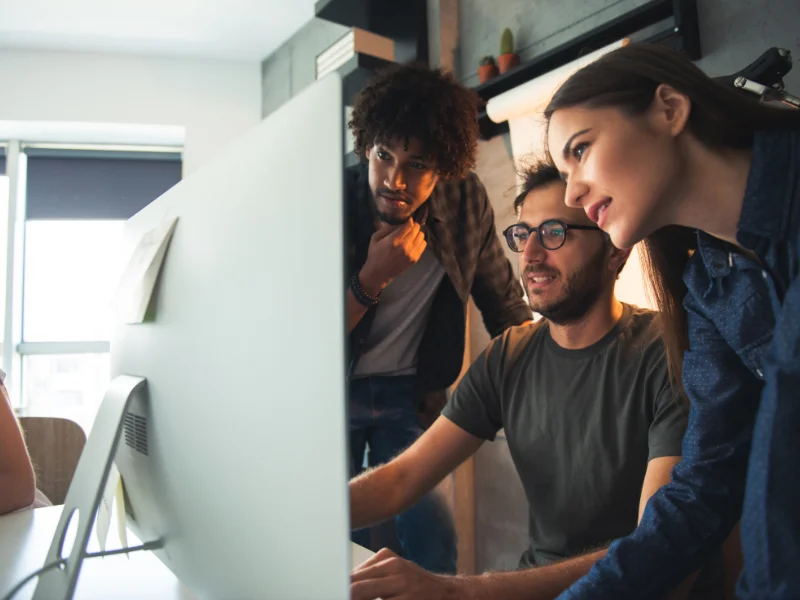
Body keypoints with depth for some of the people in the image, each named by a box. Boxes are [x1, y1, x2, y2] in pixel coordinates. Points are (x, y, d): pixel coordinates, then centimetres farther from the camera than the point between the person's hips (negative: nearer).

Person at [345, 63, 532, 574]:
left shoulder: (467, 200, -10)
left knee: (431, 541, -5)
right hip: (331, 389, -1)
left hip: (411, 394, 2)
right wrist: (373, 279, -27)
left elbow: (505, 302, 4)